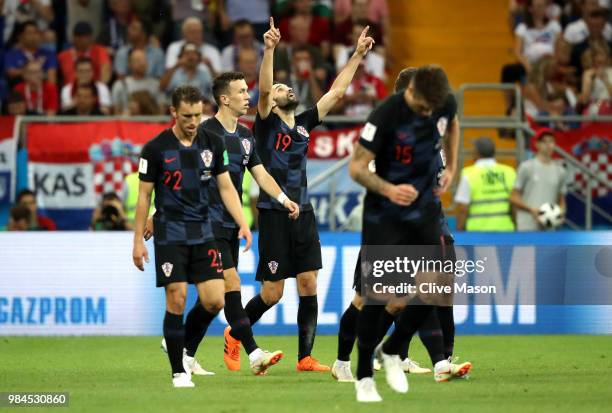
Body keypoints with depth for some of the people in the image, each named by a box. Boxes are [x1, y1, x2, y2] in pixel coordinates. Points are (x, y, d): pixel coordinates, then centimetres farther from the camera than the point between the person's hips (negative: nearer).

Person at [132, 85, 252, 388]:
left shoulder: (212, 144, 4)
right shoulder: (156, 148, -6)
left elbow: (226, 187, 9)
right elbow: (144, 195, -1)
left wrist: (242, 223, -3)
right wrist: (138, 241, -3)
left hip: (202, 232, 4)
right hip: (170, 234, -4)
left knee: (214, 300, -4)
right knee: (177, 299, -8)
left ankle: (185, 349, 21)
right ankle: (179, 371, 2)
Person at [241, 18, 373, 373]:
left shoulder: (304, 124, 13)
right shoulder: (267, 123, -3)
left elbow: (336, 92, 16)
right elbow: (263, 89, -21)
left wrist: (358, 56, 13)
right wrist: (270, 50, -33)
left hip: (303, 213, 6)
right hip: (274, 214, -6)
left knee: (309, 286, -1)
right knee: (273, 293, -3)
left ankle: (306, 357, 2)